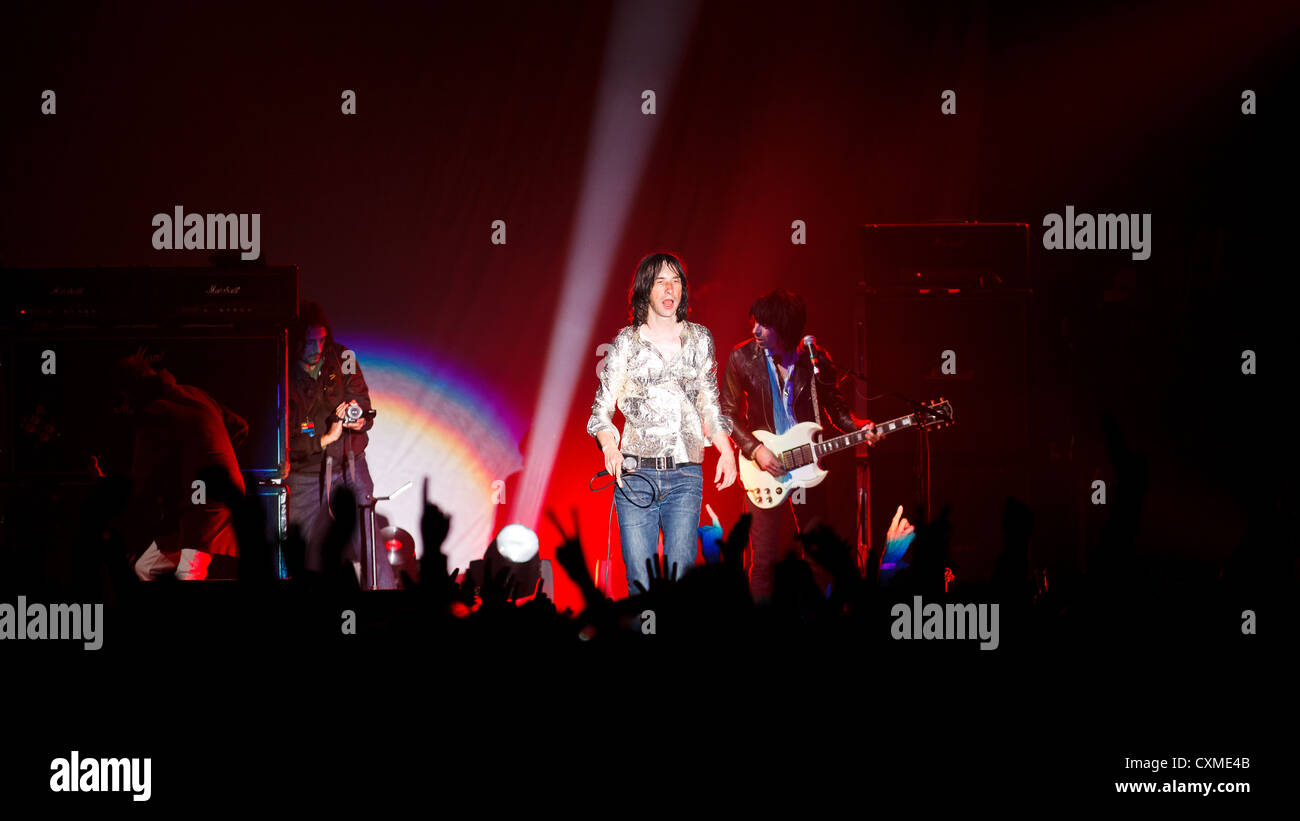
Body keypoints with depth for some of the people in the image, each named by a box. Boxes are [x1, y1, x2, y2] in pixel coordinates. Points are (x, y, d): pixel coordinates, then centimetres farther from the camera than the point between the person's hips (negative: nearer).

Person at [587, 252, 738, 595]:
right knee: (640, 583, -4)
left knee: (680, 577, -6)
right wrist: (610, 448, -14)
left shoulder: (700, 339, 13)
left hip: (685, 476, 1)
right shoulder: (626, 342, 6)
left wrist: (727, 451, 5)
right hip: (635, 474, -1)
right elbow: (602, 408, 5)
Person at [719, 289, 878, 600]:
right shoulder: (743, 357, -5)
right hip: (764, 468, -1)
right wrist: (755, 449, -12)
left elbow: (836, 407, 8)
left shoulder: (816, 359, -3)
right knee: (764, 560, -5)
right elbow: (728, 413, 1)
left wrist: (857, 427, -11)